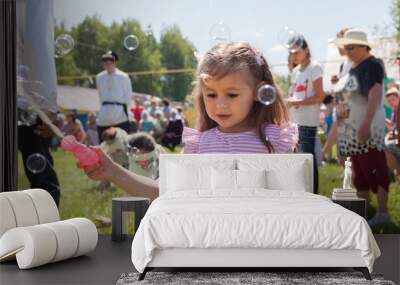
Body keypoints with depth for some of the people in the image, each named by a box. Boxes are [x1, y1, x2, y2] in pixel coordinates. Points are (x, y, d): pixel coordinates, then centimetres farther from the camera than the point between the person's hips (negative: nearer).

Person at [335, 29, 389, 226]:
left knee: (375, 170, -5)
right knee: (359, 171, 16)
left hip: (367, 130, -10)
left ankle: (382, 212, 0)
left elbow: (375, 95, -25)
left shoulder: (371, 65, -13)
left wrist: (366, 125, -32)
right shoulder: (353, 67, 15)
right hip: (354, 129, 10)